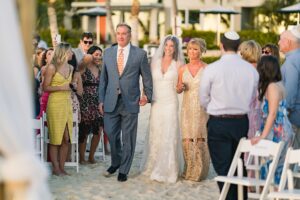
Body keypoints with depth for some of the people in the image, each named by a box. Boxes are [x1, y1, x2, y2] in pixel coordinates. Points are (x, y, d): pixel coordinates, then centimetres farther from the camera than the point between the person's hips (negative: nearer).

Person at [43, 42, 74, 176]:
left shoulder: (70, 68, 11)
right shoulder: (52, 68, -8)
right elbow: (46, 87, -7)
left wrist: (72, 86, 9)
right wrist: (61, 87, -16)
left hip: (67, 103, 6)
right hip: (55, 104, -6)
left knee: (66, 138, 2)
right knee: (55, 138, -1)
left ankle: (62, 167, 11)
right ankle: (55, 168, 6)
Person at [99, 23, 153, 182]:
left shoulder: (140, 54, 0)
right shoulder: (108, 53, 8)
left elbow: (147, 77, 8)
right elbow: (103, 78, 11)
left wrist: (147, 95, 1)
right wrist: (101, 100, 7)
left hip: (130, 102, -2)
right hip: (111, 102, 2)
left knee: (128, 138, 4)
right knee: (111, 134, 5)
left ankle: (124, 170, 17)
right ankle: (115, 162, 29)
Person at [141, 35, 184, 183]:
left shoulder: (178, 65, 1)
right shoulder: (155, 61, 8)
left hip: (170, 103, -2)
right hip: (156, 103, 3)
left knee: (169, 136, -5)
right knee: (155, 136, 7)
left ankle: (166, 170, -2)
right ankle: (153, 166, 21)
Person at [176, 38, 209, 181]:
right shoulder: (183, 69, 8)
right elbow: (179, 90, 16)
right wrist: (180, 87, -5)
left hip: (202, 108, -3)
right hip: (187, 108, 3)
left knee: (200, 139, -1)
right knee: (187, 139, 1)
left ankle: (199, 172, 10)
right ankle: (189, 171, 13)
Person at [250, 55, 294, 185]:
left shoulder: (272, 87, -14)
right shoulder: (278, 84, 12)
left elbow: (272, 113, -18)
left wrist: (263, 136, -19)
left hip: (277, 132, -9)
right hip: (282, 131, 9)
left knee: (270, 166, -6)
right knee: (278, 168, 9)